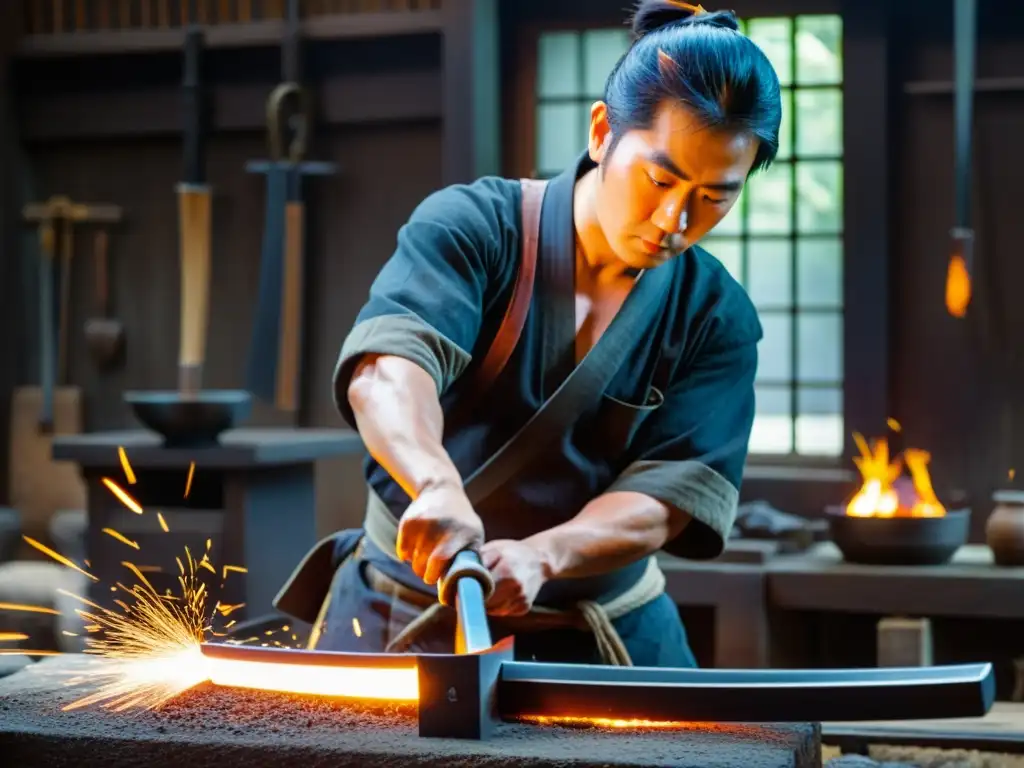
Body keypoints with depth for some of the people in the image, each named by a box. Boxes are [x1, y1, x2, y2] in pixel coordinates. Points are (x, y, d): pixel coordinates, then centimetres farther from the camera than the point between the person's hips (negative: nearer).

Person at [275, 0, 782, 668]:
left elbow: (662, 500, -10)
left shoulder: (718, 319, 0)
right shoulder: (473, 225, -7)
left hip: (606, 645, 2)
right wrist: (439, 486, -45)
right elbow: (387, 371, -24)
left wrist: (539, 557, -30)